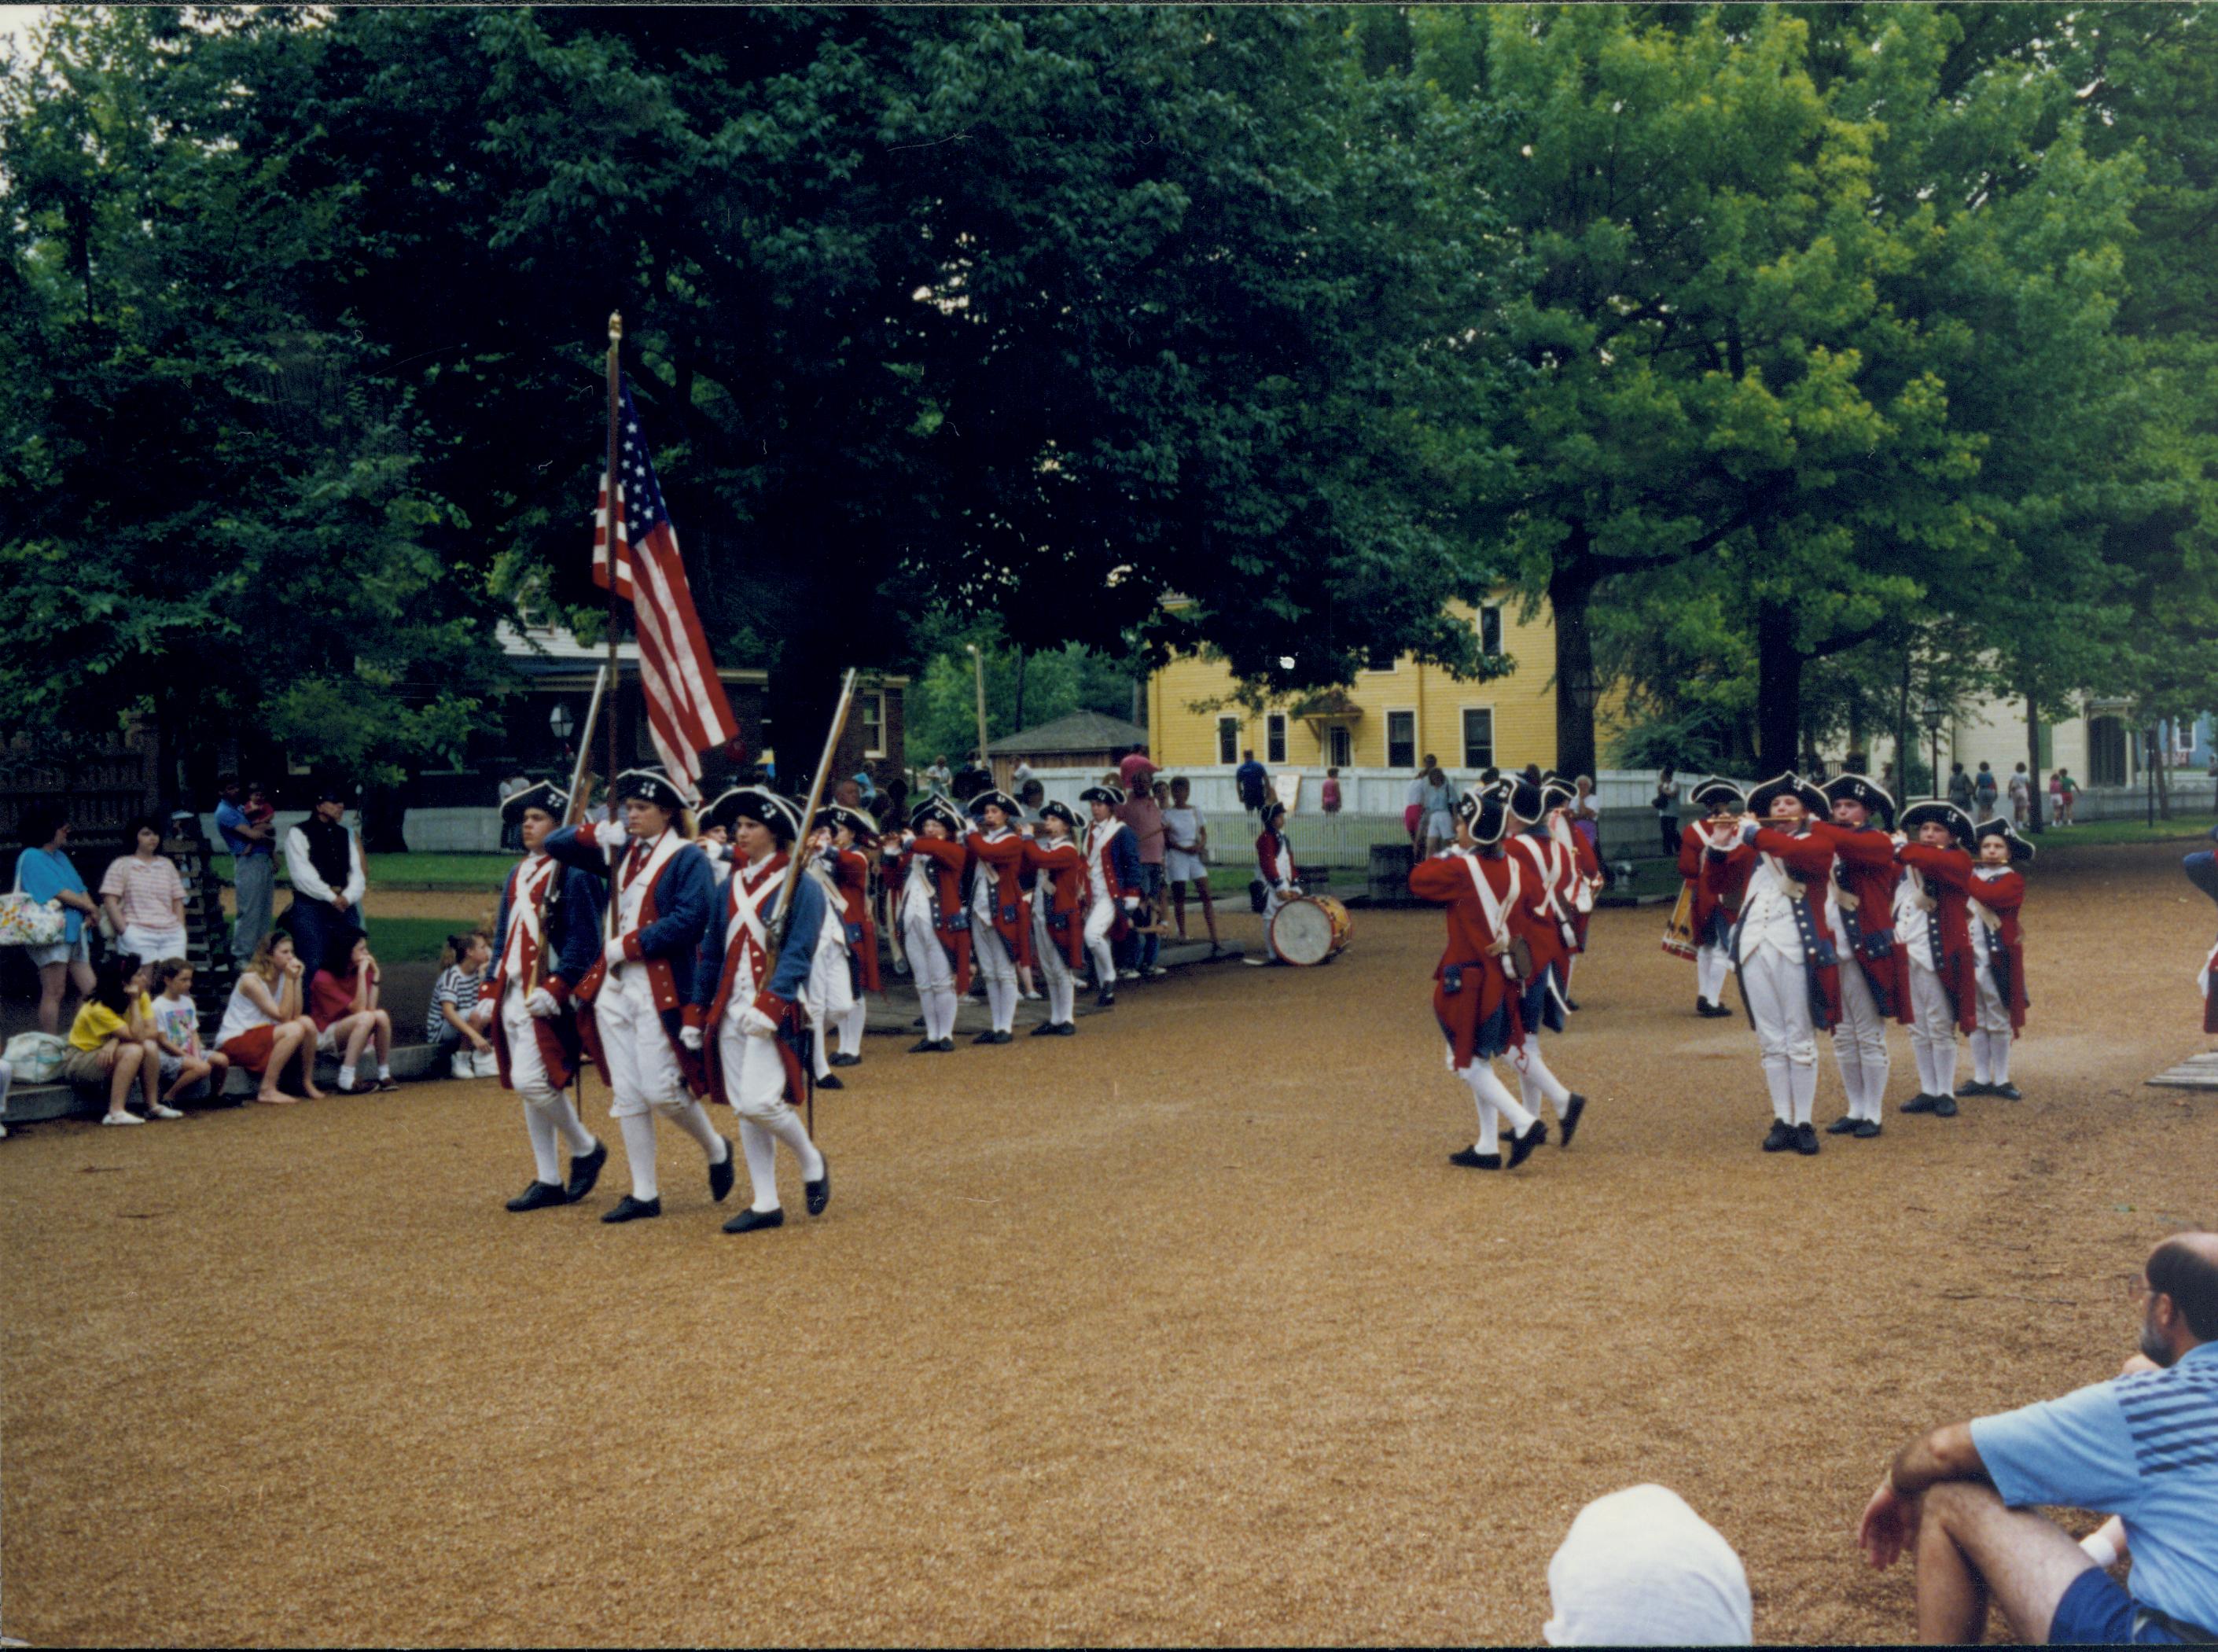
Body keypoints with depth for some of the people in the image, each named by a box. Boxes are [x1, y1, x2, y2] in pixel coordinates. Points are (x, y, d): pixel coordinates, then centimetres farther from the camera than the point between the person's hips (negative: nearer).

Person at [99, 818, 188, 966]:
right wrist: (125, 931, -7)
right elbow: (110, 901, 0)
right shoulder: (122, 865, 8)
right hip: (137, 936, -4)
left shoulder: (167, 865, 21)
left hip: (172, 936, 4)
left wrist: (181, 931, 9)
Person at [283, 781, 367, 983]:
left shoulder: (347, 835, 15)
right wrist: (331, 897, -14)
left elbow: (357, 873, 8)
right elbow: (302, 874, -12)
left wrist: (347, 897, -10)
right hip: (310, 907, -5)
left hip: (345, 908, 5)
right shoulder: (298, 834, -3)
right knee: (314, 966, -8)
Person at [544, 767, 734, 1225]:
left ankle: (717, 1150, 18)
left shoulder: (688, 858, -6)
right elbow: (553, 845, 18)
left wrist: (628, 945, -16)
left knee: (661, 1090, -8)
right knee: (626, 1095, 6)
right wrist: (596, 833, -1)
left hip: (662, 988, -7)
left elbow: (691, 919, -19)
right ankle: (645, 1194, 13)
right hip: (616, 985, 7)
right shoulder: (620, 852, 13)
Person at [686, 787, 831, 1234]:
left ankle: (812, 1162, 10)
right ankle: (766, 1205, 13)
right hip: (731, 1011, 7)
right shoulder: (731, 886, 14)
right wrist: (696, 1013, 13)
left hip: (775, 1013, -7)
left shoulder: (801, 885, -5)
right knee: (743, 1108, 6)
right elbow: (711, 951, 17)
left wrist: (768, 1006, -25)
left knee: (759, 1102, -16)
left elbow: (799, 952, -14)